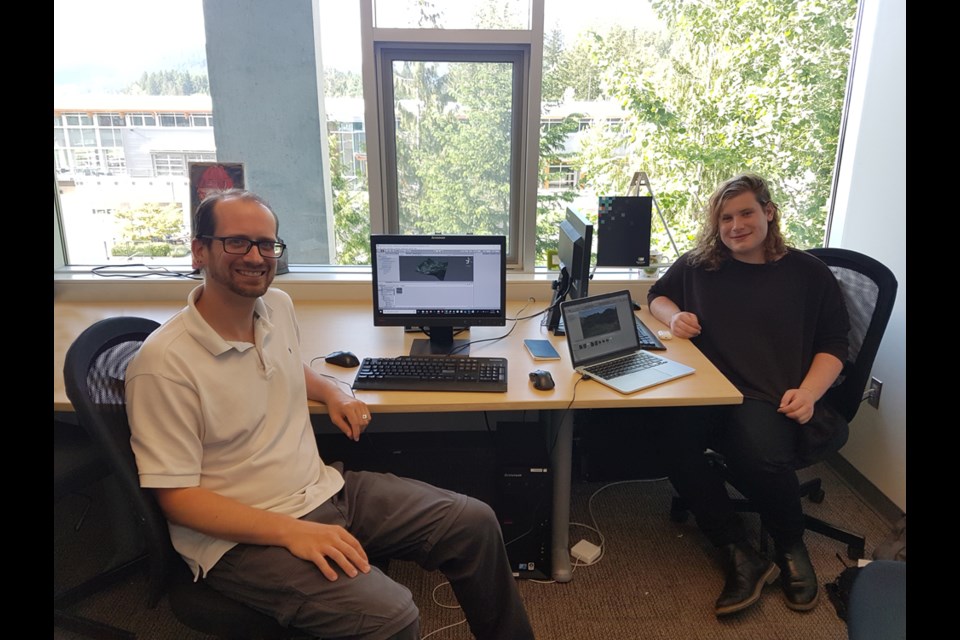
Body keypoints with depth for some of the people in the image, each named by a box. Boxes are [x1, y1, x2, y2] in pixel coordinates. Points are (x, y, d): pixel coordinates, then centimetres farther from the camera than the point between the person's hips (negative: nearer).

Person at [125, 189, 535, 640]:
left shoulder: (277, 305, 3)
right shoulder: (164, 364, -19)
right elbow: (176, 496, -16)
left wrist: (331, 393, 5)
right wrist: (292, 532, -24)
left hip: (324, 487, 7)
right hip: (244, 536, -6)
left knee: (475, 523, -1)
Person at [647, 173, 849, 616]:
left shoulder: (808, 273, 10)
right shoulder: (697, 265, 15)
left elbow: (833, 345, 10)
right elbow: (657, 295, 31)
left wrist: (807, 393, -9)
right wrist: (673, 316, 6)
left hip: (772, 398, -2)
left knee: (760, 456, -35)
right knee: (671, 442, -32)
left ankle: (791, 548, 0)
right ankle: (739, 556, -16)